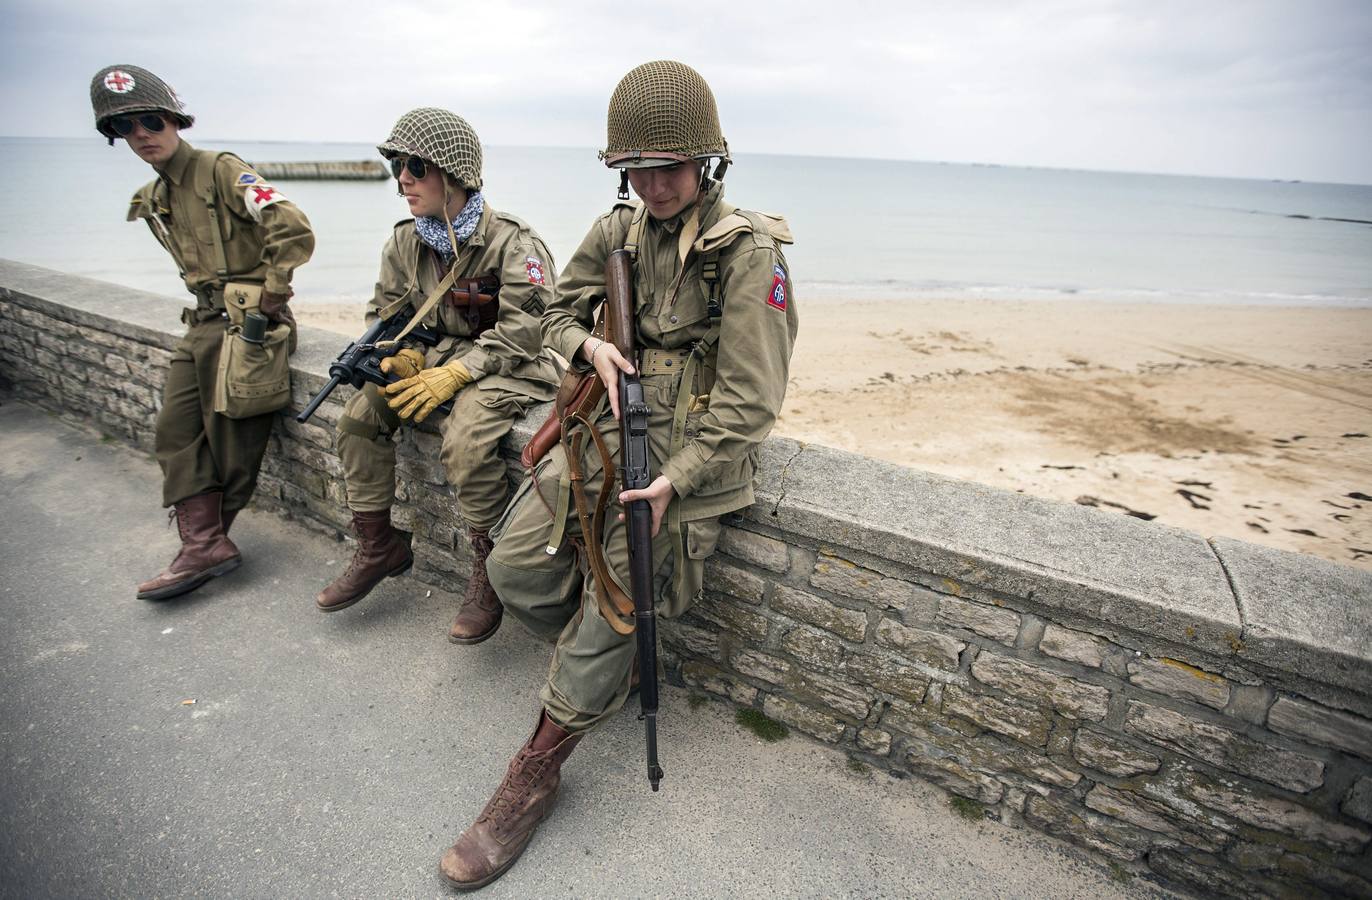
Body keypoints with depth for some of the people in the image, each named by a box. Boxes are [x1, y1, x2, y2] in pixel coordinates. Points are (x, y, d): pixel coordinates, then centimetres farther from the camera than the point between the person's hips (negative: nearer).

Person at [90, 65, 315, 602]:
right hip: (203, 322, 9)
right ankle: (203, 546, 5)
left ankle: (207, 541, 15)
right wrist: (210, 306, 10)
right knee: (175, 433, 3)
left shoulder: (222, 171, -9)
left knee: (232, 439, -2)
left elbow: (293, 229, -21)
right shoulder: (152, 202, 16)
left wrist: (271, 296, -17)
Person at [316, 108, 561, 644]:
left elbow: (522, 331, -21)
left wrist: (453, 375, -25)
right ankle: (378, 547, 10)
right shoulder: (405, 242, 4)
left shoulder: (511, 243, -17)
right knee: (359, 415, -6)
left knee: (465, 439, -33)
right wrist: (400, 355, -7)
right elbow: (387, 311, 16)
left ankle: (489, 573, -13)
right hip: (441, 356, 8)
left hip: (509, 368, -7)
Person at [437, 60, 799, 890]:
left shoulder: (748, 253, -12)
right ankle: (610, 666, 24)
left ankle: (537, 771, 9)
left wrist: (672, 482, -22)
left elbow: (748, 403, -15)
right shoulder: (618, 231, 7)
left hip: (694, 450, -6)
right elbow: (559, 313, 18)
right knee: (518, 564, -3)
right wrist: (590, 344, -6)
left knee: (615, 596, -11)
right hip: (613, 425, 6)